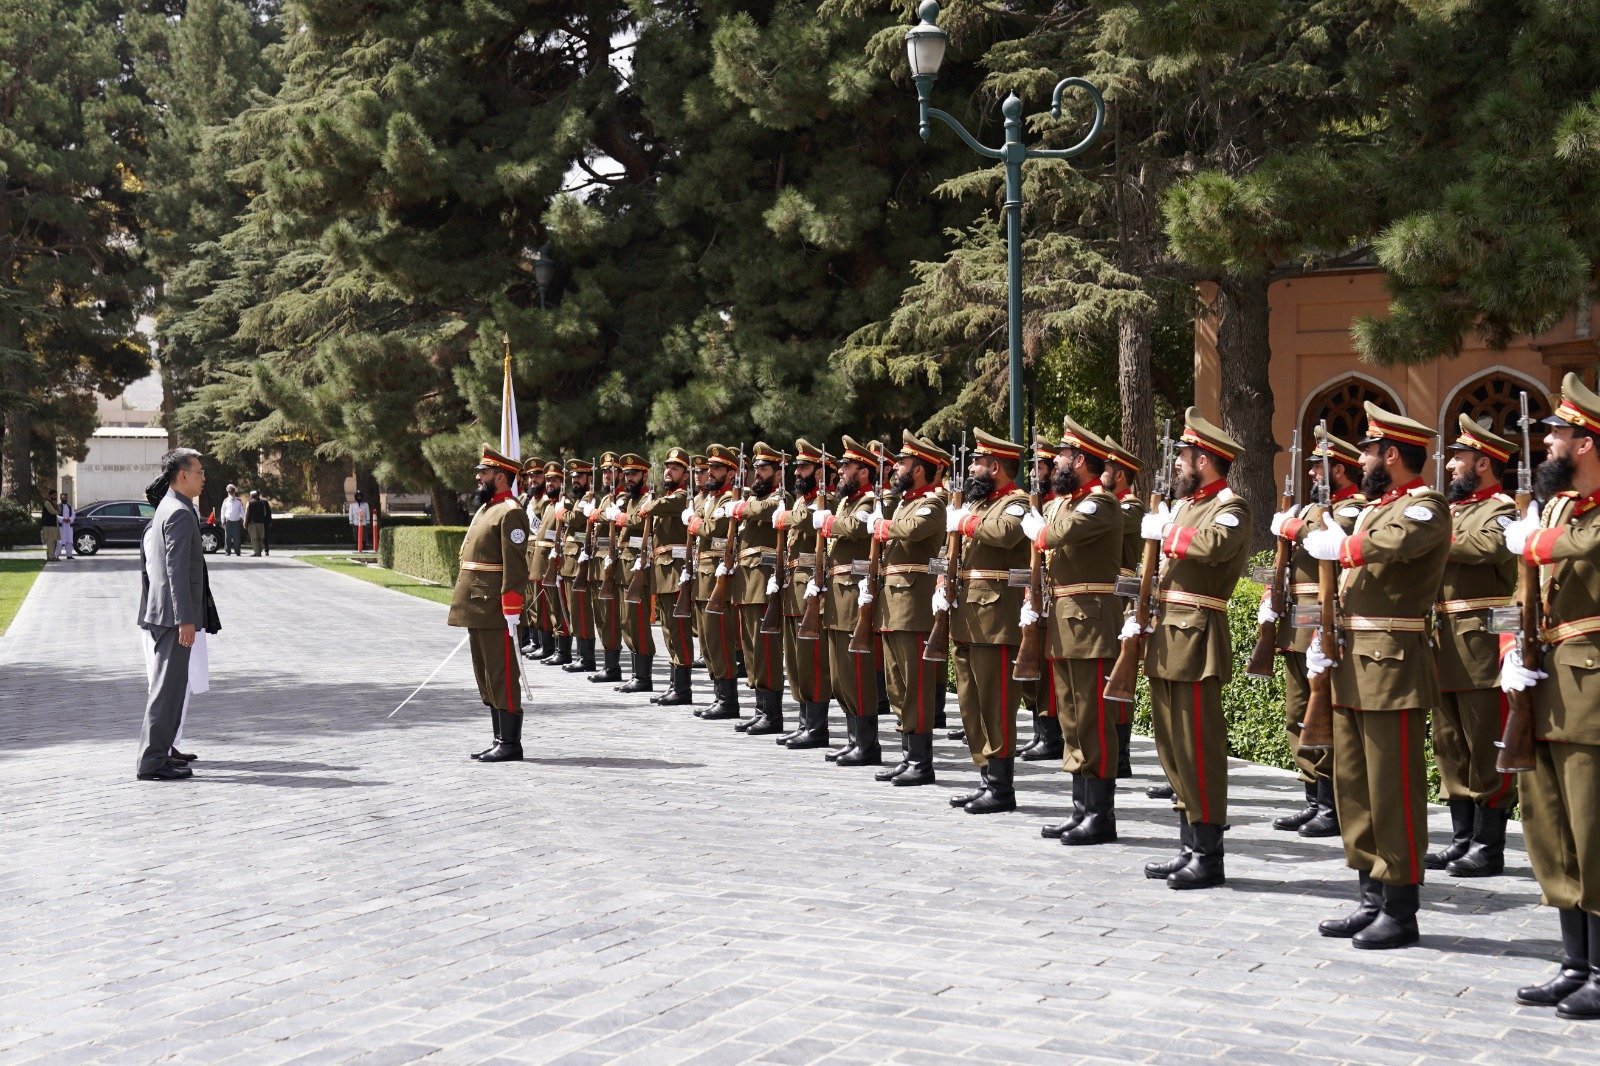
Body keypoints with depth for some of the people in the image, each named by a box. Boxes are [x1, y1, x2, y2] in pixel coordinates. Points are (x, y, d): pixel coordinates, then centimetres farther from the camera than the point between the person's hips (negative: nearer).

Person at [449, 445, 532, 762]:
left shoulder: (510, 513, -13)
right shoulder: (486, 508, 18)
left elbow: (515, 567, -18)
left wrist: (511, 612, -22)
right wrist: (469, 608, 20)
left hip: (495, 612, -10)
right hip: (478, 610, 10)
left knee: (502, 677, -5)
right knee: (486, 677, 13)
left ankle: (510, 744, 0)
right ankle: (500, 740, 20)